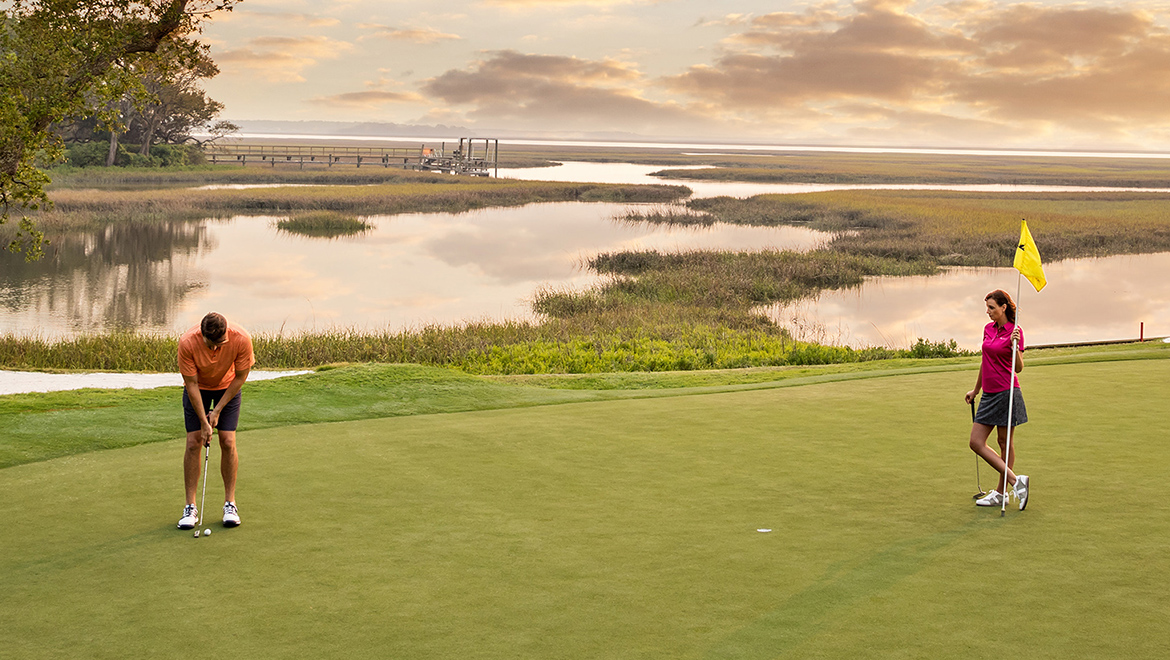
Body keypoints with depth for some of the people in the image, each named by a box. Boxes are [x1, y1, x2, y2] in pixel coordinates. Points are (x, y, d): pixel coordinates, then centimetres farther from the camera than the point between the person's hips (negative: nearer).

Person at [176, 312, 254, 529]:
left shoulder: (241, 339, -32)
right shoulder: (187, 342, -33)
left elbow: (241, 376, -16)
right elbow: (191, 383, -22)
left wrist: (218, 410, -14)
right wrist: (204, 422, -21)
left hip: (228, 387, 0)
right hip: (198, 388, 0)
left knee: (228, 442, -9)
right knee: (193, 443, -8)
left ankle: (230, 503, 3)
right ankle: (191, 507, -1)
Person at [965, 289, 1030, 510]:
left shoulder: (1015, 332, -10)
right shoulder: (988, 329, 11)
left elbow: (1019, 368, -13)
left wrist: (1015, 345, -29)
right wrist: (976, 390, 27)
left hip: (1006, 392, -8)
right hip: (989, 393, 8)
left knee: (1005, 443, 1)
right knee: (976, 442, 1)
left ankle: (1001, 493, 7)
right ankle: (1015, 481, 3)